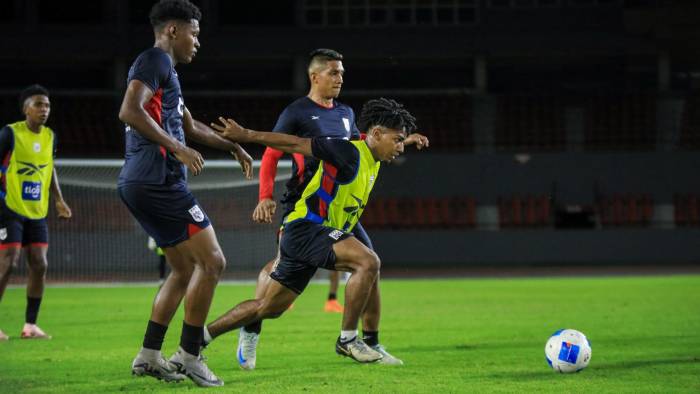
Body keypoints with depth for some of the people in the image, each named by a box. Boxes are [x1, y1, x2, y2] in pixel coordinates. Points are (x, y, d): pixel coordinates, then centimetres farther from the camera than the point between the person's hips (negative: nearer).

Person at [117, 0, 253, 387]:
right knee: (212, 261, -8)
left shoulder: (166, 70, 24)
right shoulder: (154, 61, -7)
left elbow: (190, 126, 37)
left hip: (141, 185, 11)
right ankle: (188, 356, -7)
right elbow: (130, 111, -24)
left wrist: (232, 145, 39)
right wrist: (177, 148, -24)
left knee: (184, 269, 16)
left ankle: (149, 356, 14)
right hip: (157, 180, -11)